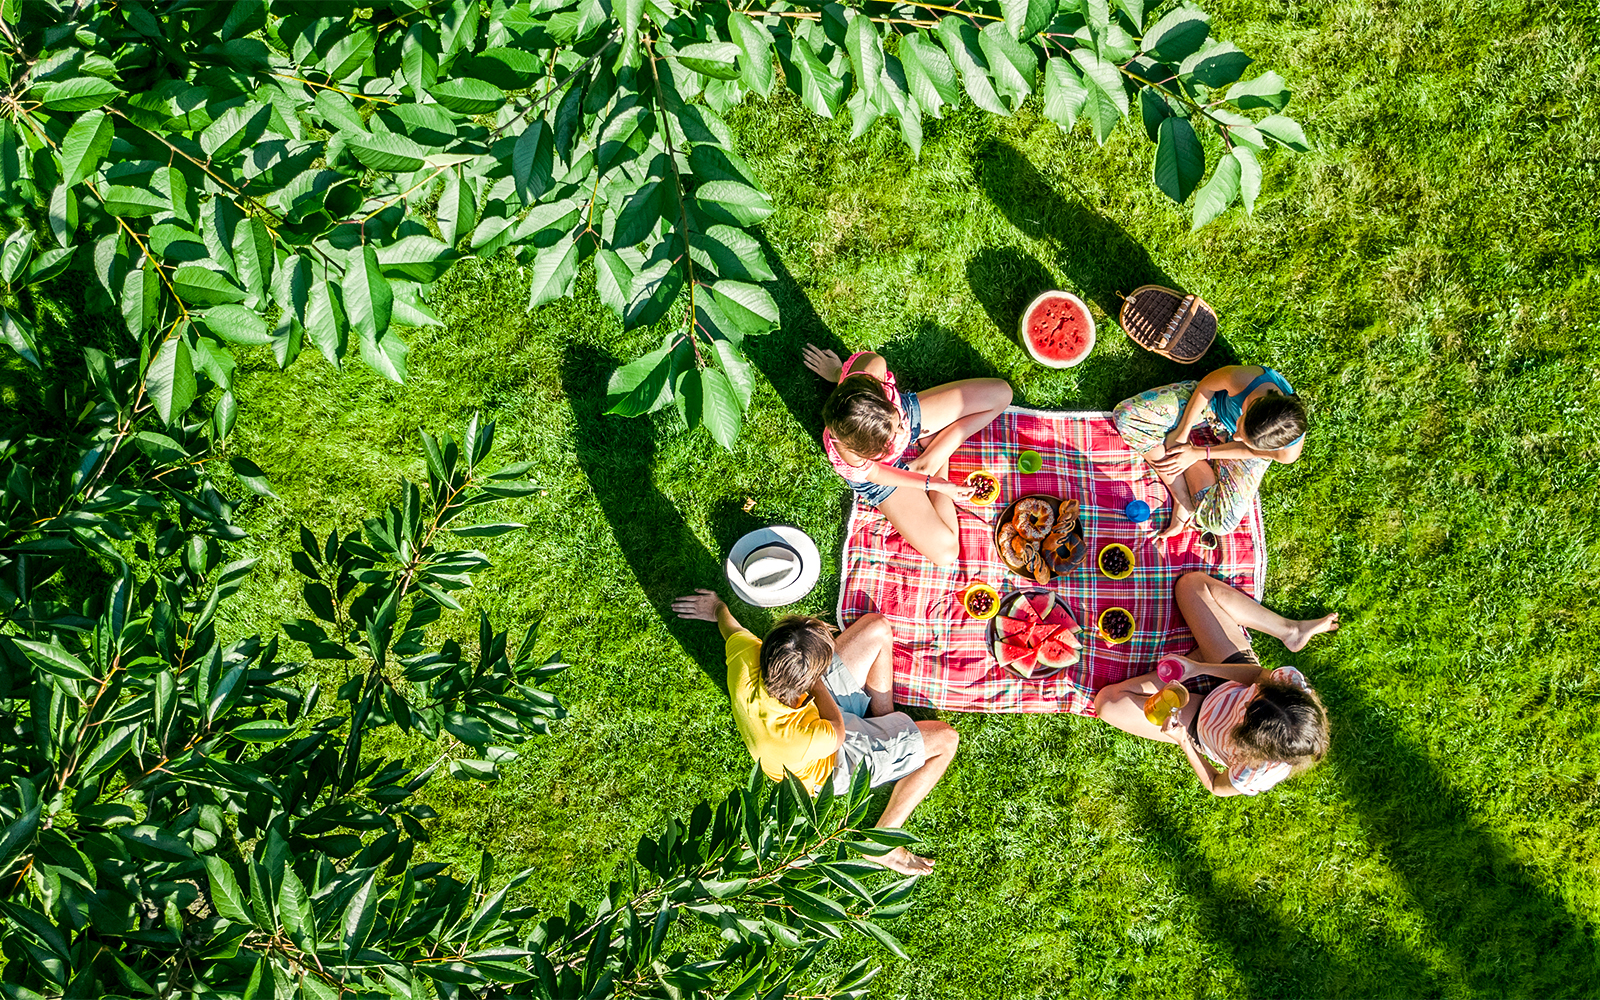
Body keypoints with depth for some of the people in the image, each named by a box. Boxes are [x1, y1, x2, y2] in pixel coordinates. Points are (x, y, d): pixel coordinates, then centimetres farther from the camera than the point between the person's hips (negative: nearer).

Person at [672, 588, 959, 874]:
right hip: (833, 764, -6)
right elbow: (837, 730, -23)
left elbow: (730, 625, -10)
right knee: (945, 739, -5)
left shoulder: (744, 657, -36)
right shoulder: (807, 740, -49)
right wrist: (816, 683, -16)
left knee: (878, 627, 5)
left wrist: (717, 608, 12)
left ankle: (886, 721, 28)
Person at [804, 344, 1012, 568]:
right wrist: (933, 484, -14)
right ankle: (938, 470, 16)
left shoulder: (870, 367, -43)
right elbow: (876, 474, -21)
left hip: (909, 412, 4)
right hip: (885, 469, -3)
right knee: (944, 552, -9)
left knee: (1000, 393, -3)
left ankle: (934, 456, 9)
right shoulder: (850, 459, -46)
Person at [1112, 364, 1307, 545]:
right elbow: (1206, 386, -19)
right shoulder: (1241, 379, -44)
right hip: (1212, 405, 2)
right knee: (1128, 414, -19)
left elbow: (1248, 449, -17)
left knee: (1221, 521, -23)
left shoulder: (1288, 453, -39)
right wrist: (1182, 432, -15)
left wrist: (1199, 454, -16)